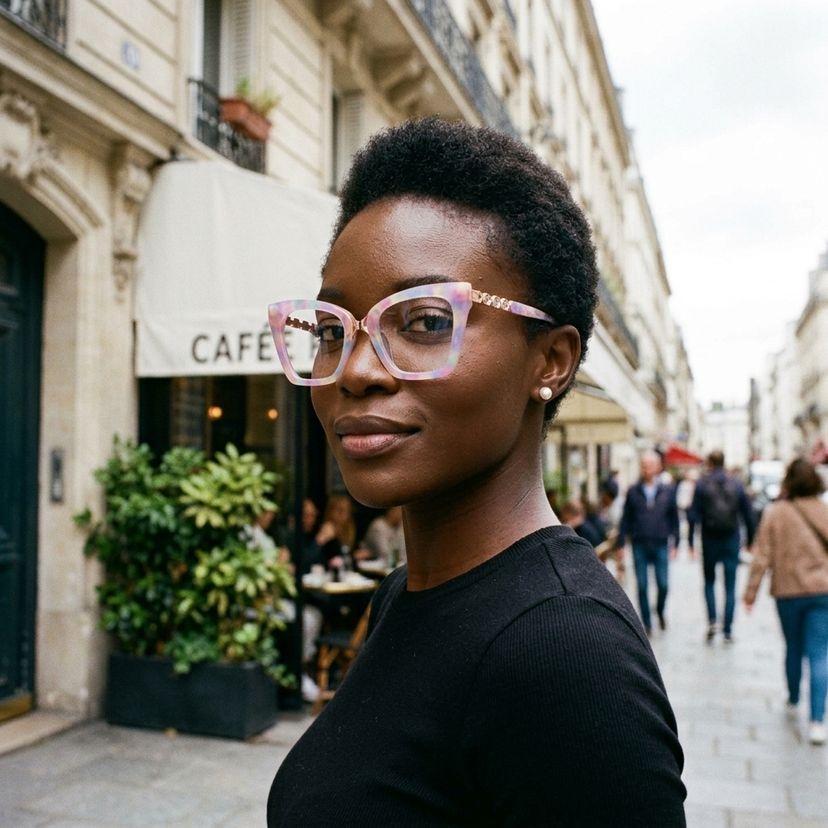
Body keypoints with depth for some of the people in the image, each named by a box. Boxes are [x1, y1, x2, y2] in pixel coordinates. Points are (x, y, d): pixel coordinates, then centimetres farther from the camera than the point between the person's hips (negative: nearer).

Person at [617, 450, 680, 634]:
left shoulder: (668, 490, 3)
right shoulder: (633, 491, 3)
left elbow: (674, 518, 7)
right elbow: (626, 519, 5)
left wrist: (674, 543, 3)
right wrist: (621, 543, 3)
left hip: (661, 545, 0)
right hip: (639, 545, 0)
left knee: (663, 584, 1)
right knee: (642, 586, 2)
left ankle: (660, 611, 30)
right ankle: (647, 622, 15)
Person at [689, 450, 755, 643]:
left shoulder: (702, 485, -5)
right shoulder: (736, 484, 1)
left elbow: (693, 515, -10)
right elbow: (748, 515, 2)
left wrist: (690, 540, -4)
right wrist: (750, 540, 10)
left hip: (710, 541, -1)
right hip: (731, 540, 1)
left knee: (709, 582, 16)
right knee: (730, 586, 6)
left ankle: (712, 620, -2)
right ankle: (727, 631, 4)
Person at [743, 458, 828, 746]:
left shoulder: (775, 512, -7)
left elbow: (762, 556, -8)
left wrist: (750, 593, -1)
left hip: (788, 591, 0)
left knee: (793, 649, 19)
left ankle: (793, 703, 36)